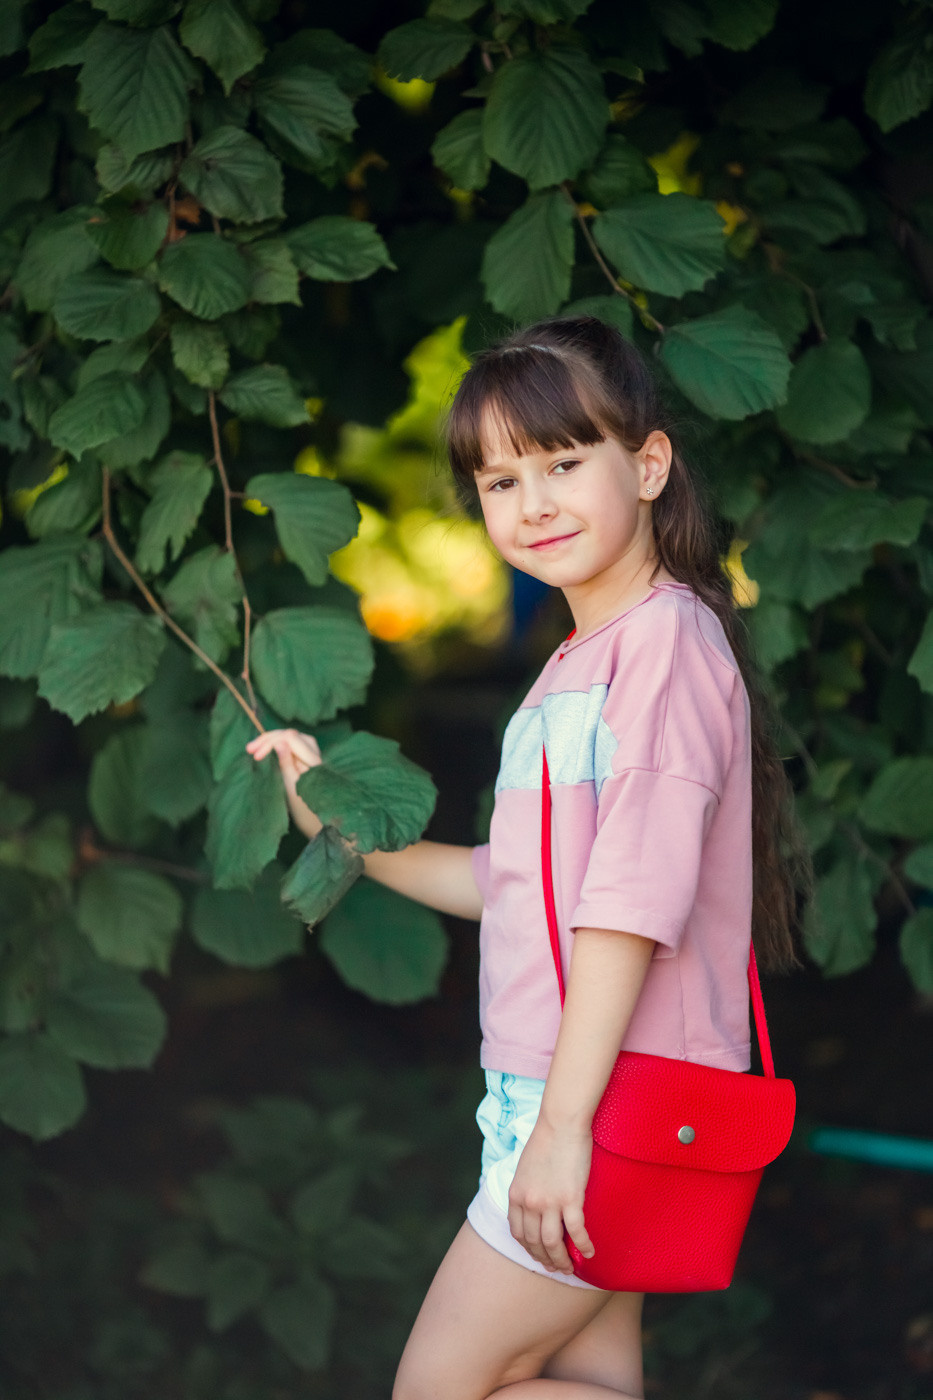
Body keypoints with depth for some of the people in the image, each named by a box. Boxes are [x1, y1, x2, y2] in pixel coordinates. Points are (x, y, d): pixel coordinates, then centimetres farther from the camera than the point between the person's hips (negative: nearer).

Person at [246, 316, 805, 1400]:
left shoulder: (666, 637, -13)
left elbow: (633, 898, -20)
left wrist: (563, 1120, -23)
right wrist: (344, 826, 18)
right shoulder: (573, 669, 17)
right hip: (569, 1103, 9)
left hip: (612, 1106, -9)